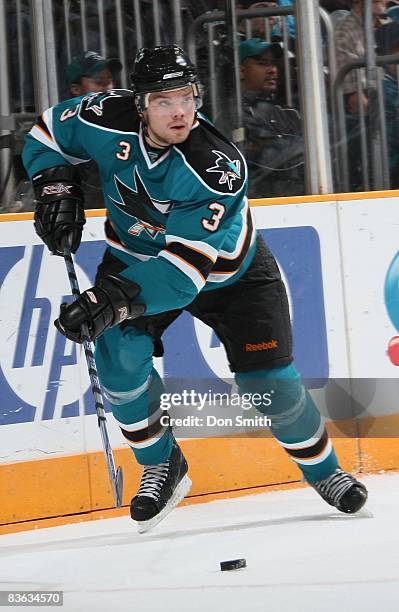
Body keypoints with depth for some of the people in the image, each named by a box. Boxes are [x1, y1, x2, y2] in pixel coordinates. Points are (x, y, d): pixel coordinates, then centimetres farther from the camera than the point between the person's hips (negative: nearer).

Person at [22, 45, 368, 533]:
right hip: (136, 257, 3)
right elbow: (47, 133, -3)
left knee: (269, 381, -4)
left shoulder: (219, 167, -38)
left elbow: (188, 265, -43)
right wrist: (56, 187, -19)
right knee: (120, 353, -20)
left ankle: (322, 470, 23)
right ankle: (162, 466, 1)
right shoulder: (110, 121, -26)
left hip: (228, 272, -3)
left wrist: (114, 299, -52)